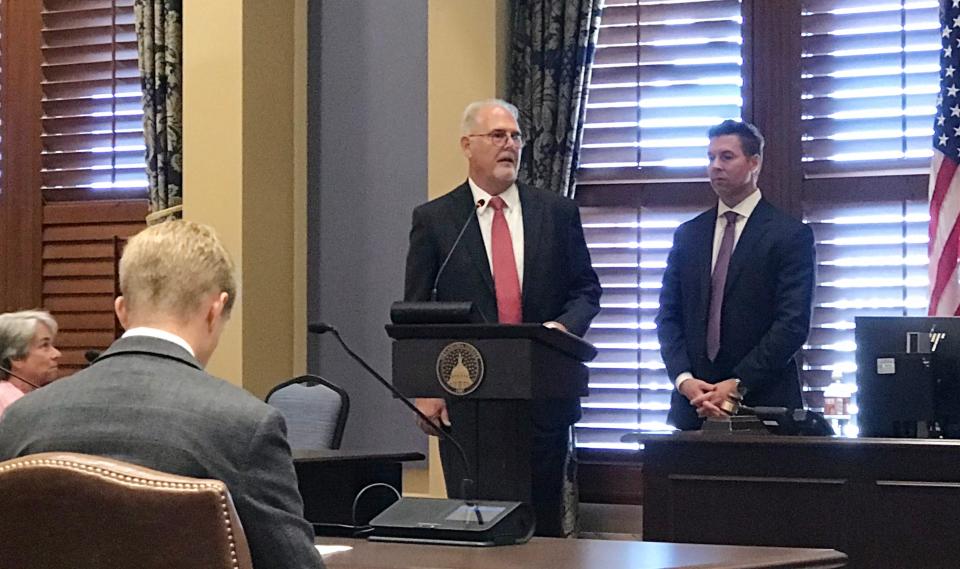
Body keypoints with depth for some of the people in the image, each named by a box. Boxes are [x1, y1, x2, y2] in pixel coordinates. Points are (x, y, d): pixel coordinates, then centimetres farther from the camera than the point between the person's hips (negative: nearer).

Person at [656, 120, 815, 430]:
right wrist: (684, 379, -6)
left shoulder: (791, 235, 0)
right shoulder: (688, 235, 15)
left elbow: (793, 323, -7)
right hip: (692, 403, 4)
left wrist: (738, 385, -14)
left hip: (763, 403, -4)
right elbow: (668, 315, 11)